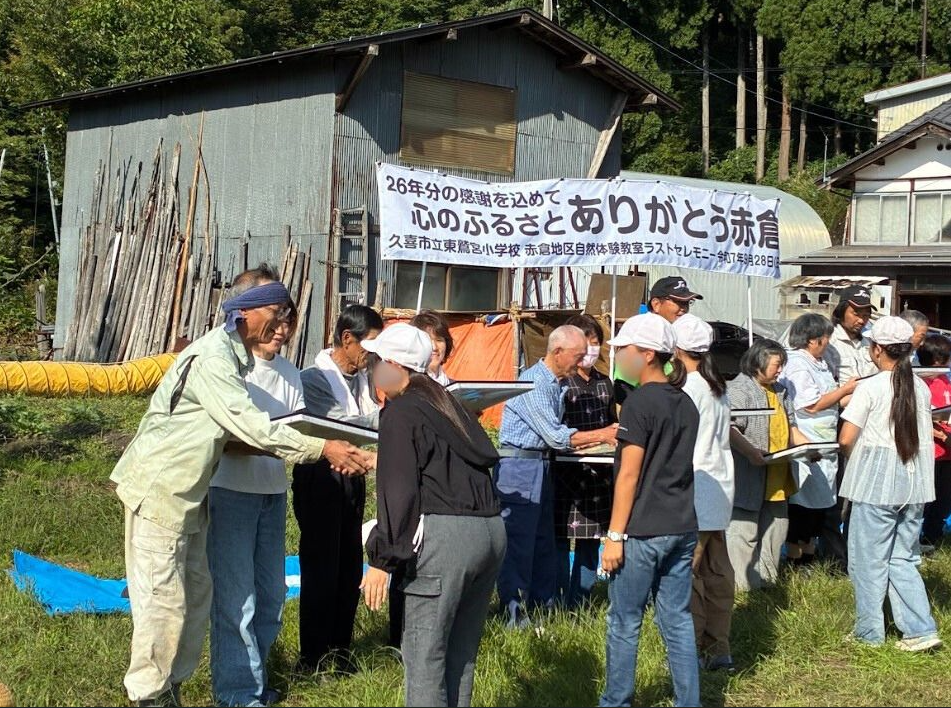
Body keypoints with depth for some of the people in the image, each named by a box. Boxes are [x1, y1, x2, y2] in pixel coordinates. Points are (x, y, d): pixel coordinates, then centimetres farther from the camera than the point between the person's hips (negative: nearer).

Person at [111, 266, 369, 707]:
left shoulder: (234, 354, 11)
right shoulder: (211, 357, -22)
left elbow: (241, 428, 15)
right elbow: (251, 426, -25)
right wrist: (322, 449, -22)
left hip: (186, 491, 10)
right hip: (158, 488, -10)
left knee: (196, 592, 14)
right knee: (164, 597, -4)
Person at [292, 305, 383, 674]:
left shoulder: (362, 377, 9)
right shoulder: (314, 378, -12)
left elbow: (374, 420, 4)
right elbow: (343, 424, -22)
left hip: (352, 477, 7)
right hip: (321, 478, -7)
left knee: (350, 568, 11)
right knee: (322, 569, 0)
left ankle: (339, 650, 23)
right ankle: (315, 657, 11)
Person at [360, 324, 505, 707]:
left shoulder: (400, 412, -2)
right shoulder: (447, 403, 22)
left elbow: (397, 491, -10)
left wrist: (382, 560, -10)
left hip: (445, 534, -8)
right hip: (491, 529, 8)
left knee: (424, 655, -4)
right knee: (461, 653, 15)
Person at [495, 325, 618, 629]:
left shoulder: (559, 384, 13)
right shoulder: (533, 382, -17)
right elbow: (556, 436, -18)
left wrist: (603, 436, 4)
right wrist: (602, 435, -12)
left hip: (541, 466, 10)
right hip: (518, 467, -10)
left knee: (544, 544, 14)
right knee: (518, 545, -5)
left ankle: (544, 609, 22)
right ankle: (515, 616, 1)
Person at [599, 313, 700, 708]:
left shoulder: (640, 402, -12)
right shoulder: (685, 403, 11)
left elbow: (628, 475, -14)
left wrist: (615, 535, -12)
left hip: (643, 531, -7)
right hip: (682, 528, 7)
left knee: (624, 623, 5)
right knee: (678, 620, 10)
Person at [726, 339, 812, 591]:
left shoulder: (779, 391, 20)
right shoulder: (739, 389, -10)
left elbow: (791, 428, 26)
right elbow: (730, 429, -20)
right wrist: (750, 452, -30)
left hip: (777, 480, 9)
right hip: (749, 477, -9)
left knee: (776, 529, 13)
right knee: (744, 530, -6)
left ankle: (767, 578, 24)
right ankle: (741, 584, 0)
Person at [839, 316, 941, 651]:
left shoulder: (870, 388, -12)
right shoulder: (921, 388, 5)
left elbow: (846, 438, -14)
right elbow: (924, 435, 10)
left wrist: (855, 456, 7)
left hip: (876, 483, -5)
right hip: (914, 484, 5)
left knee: (870, 560, 7)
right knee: (904, 559, 15)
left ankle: (869, 633, 15)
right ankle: (921, 630, 6)